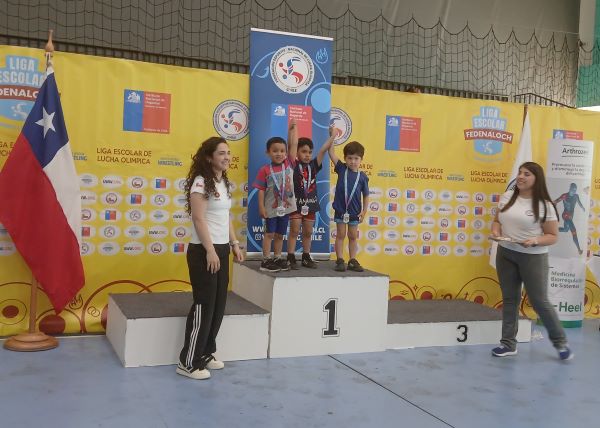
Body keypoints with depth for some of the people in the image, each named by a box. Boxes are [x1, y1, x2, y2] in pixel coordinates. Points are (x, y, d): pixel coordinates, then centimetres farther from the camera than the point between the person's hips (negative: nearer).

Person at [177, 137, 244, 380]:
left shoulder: (224, 182, 14)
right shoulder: (201, 182, -13)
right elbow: (199, 219, -18)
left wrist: (234, 244, 14)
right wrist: (210, 251, -21)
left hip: (221, 250, 9)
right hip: (204, 251, -9)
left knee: (219, 305, 11)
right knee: (204, 306, -5)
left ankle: (205, 354, 24)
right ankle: (188, 363, 5)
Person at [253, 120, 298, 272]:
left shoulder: (289, 164, 0)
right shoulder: (265, 170, -9)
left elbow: (294, 145, -1)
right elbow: (261, 191, -7)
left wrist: (292, 128, 2)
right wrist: (261, 208, -11)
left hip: (286, 207, 3)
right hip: (271, 208, -3)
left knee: (280, 235, 13)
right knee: (269, 233, 4)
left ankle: (277, 258, 22)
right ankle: (266, 260, 7)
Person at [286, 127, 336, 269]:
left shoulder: (313, 165, 4)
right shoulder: (294, 165, -6)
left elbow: (323, 150, 1)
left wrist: (332, 135, -2)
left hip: (310, 203, 4)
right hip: (296, 203, -4)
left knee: (308, 232, 12)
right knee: (294, 231, 0)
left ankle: (306, 257, 22)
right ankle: (291, 258, 4)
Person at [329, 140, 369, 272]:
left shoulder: (362, 177, -3)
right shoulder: (341, 169, -3)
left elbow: (366, 195, 3)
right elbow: (331, 152, -8)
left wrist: (364, 211, -2)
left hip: (355, 211, 1)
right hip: (340, 209, -1)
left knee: (353, 237, 11)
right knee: (340, 235, 6)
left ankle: (353, 261, 19)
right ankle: (340, 261, 11)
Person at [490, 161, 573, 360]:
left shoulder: (544, 205, -9)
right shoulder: (507, 197, 4)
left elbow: (553, 236, -6)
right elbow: (497, 220, 14)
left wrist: (534, 241, -23)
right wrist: (495, 231, -8)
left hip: (533, 257, -4)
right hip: (505, 254, 5)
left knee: (539, 301, 1)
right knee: (509, 299, 10)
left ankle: (560, 342, 22)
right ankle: (508, 343, 20)